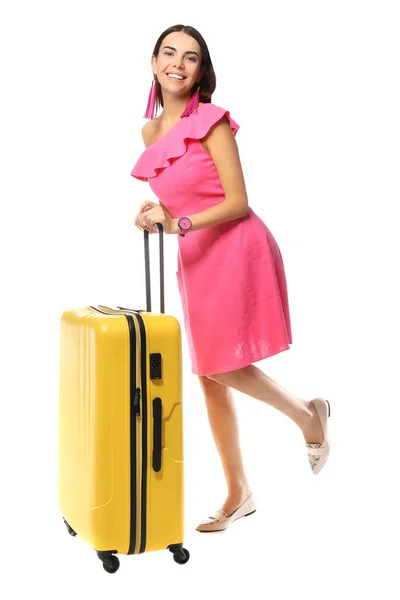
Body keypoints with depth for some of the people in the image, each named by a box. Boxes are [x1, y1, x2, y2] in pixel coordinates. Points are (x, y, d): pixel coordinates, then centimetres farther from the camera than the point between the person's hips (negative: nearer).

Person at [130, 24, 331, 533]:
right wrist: (154, 213, 1)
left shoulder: (212, 122, -9)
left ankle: (309, 415, 20)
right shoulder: (150, 130, 12)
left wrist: (180, 224, -22)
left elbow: (238, 202, -12)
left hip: (236, 250, -7)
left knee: (223, 366, -9)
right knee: (209, 376, 8)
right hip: (194, 260, 7)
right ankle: (238, 494, 22)